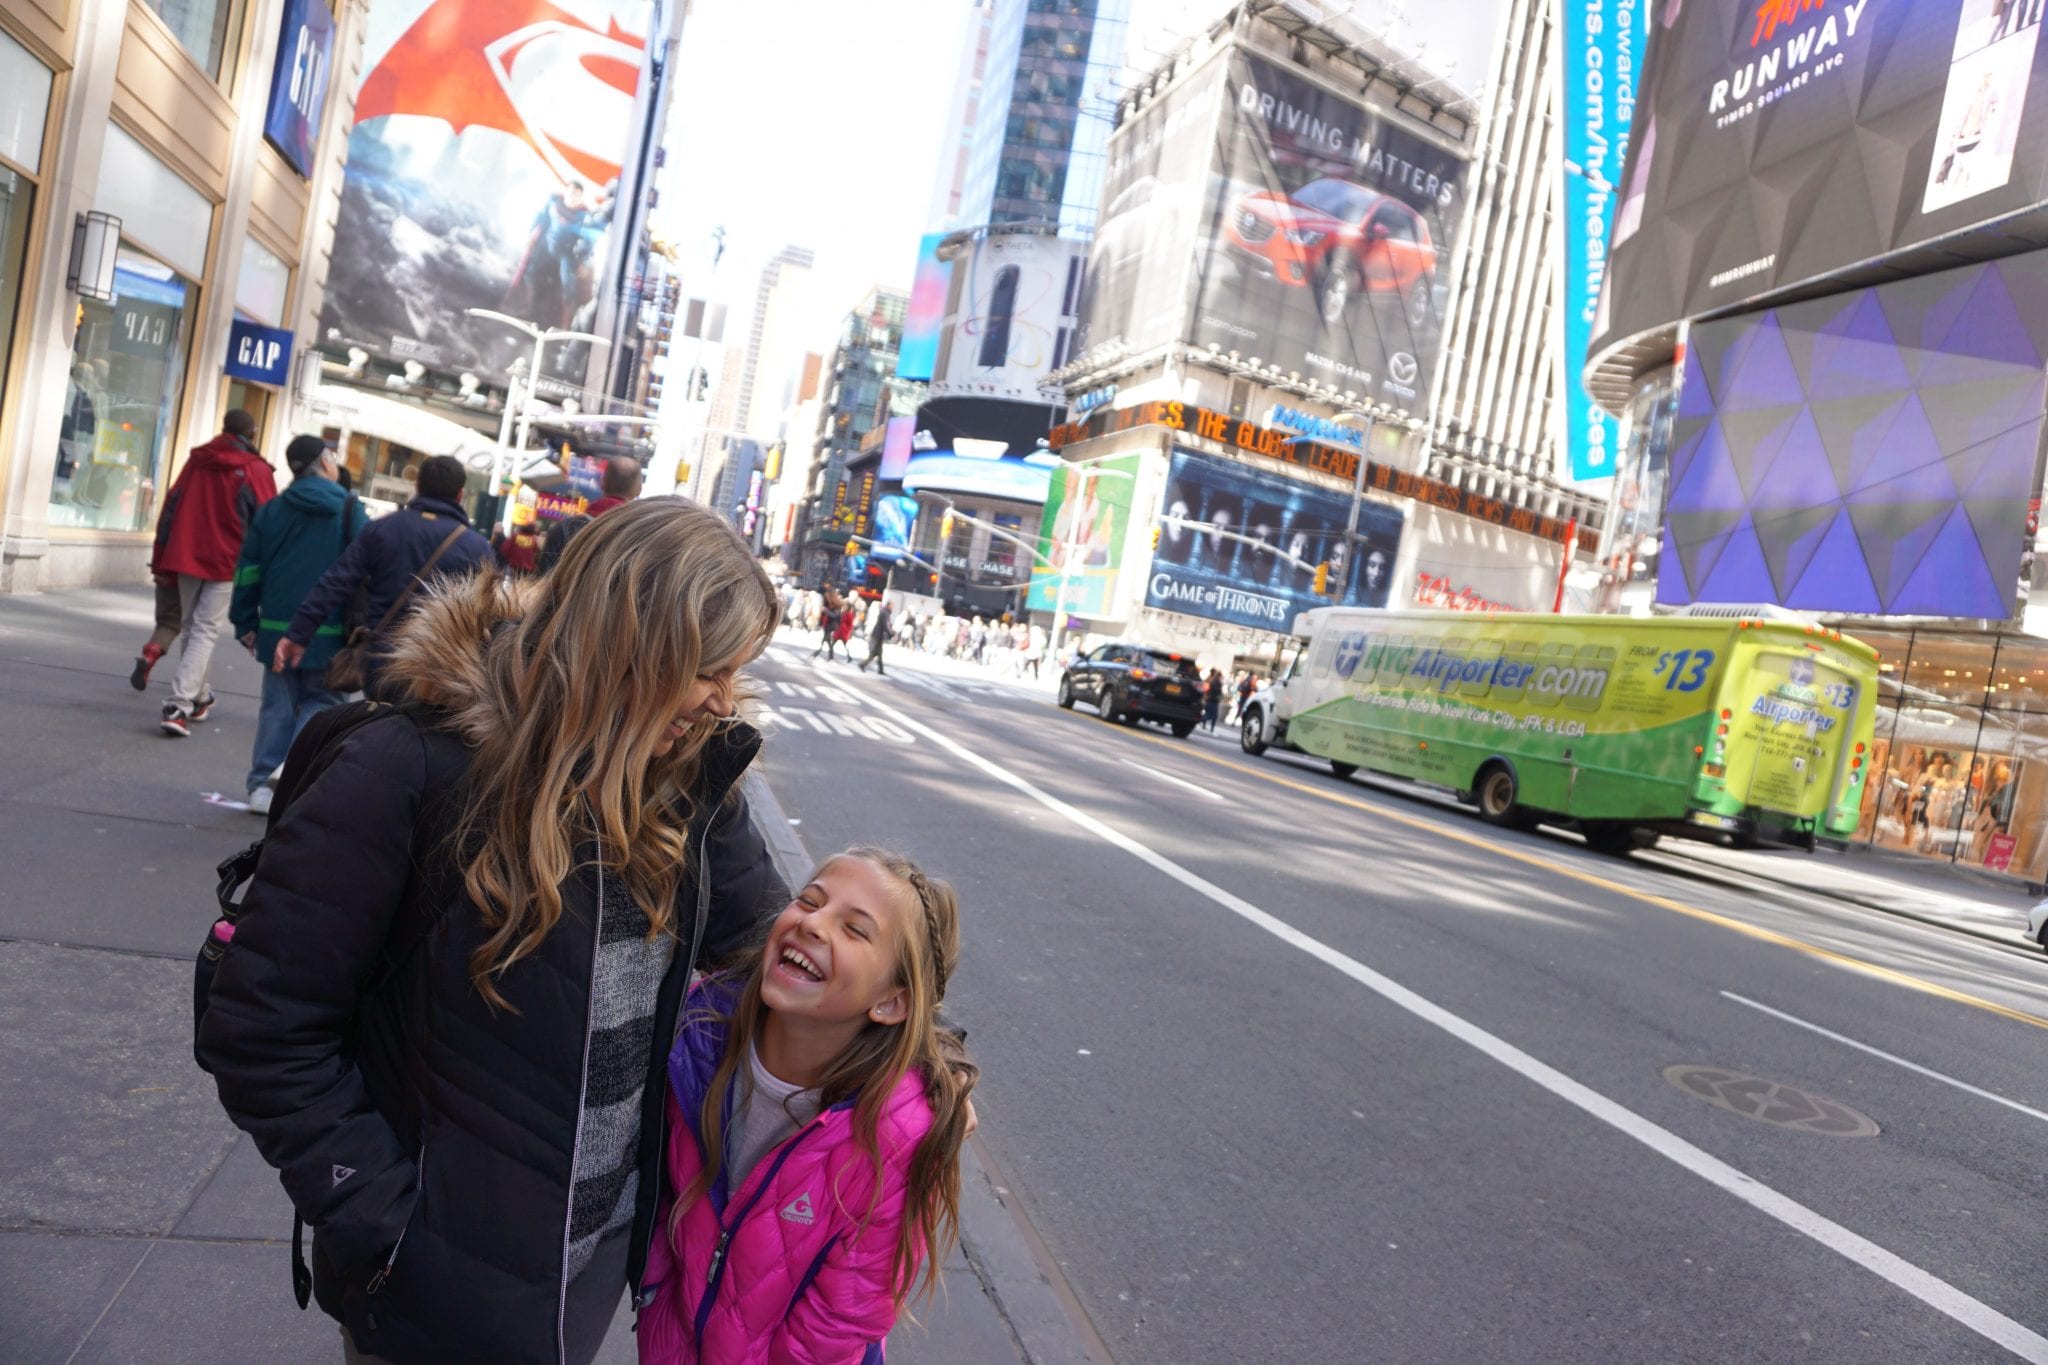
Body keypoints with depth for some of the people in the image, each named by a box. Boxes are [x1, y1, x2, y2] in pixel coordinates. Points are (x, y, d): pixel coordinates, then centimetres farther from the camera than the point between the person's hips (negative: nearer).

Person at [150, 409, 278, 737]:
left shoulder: (197, 461, 8)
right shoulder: (256, 471, -6)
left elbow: (170, 509, 10)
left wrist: (161, 560, 15)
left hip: (186, 558, 5)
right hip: (225, 564, -4)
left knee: (191, 627, 18)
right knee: (205, 632, -3)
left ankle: (198, 697, 30)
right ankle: (179, 706, -14)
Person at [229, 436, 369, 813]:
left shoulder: (269, 511, 8)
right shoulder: (351, 512, -4)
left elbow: (247, 572, 10)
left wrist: (245, 624, 17)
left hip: (278, 629, 4)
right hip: (330, 634, -4)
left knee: (277, 706, 14)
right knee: (319, 704, 7)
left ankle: (262, 784, 13)